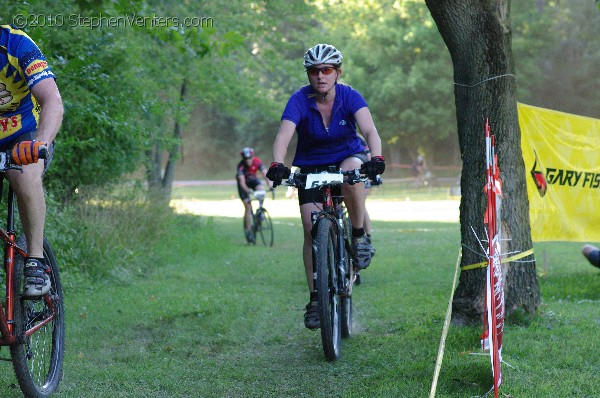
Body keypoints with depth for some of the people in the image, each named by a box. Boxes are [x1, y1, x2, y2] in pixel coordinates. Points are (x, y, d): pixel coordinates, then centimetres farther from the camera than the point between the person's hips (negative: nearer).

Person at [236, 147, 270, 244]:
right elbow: (242, 181, -38)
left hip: (253, 179, 2)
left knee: (261, 189, -32)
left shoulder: (257, 162, -26)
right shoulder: (241, 165, -31)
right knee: (248, 207, -11)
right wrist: (247, 190, -55)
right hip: (244, 184, -2)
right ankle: (249, 231, -5)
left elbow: (265, 174, -33)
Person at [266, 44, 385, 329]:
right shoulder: (300, 100, -19)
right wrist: (277, 165, -52)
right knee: (312, 229, -11)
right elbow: (284, 136, -33)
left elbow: (370, 130, -31)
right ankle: (315, 298, 0)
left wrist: (377, 159, -51)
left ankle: (360, 236, -18)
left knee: (352, 169, -37)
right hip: (311, 168, 1)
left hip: (347, 157, 0)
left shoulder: (349, 97, -17)